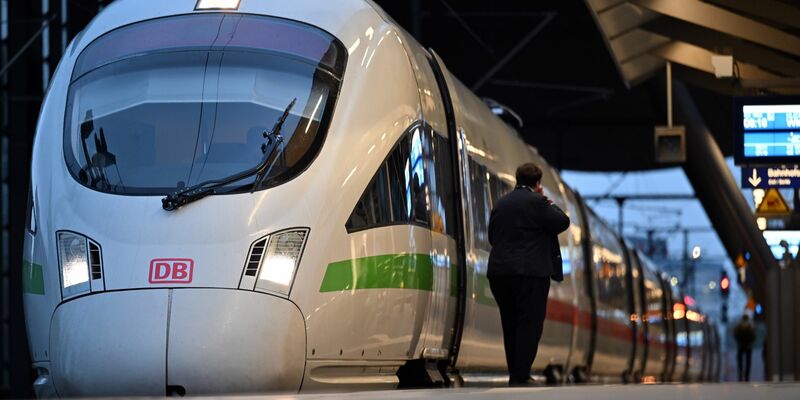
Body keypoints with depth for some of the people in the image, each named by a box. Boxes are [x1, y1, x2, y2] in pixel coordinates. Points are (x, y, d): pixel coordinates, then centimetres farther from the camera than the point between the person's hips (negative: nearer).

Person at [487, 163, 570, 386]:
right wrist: (547, 201, 8)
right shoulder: (536, 202, -7)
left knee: (510, 326, 13)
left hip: (499, 272, 7)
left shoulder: (501, 204, 13)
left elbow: (492, 237, 18)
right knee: (529, 326, -5)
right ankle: (520, 378, -11)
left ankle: (516, 374, 17)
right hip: (529, 273, -7)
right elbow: (562, 222, -4)